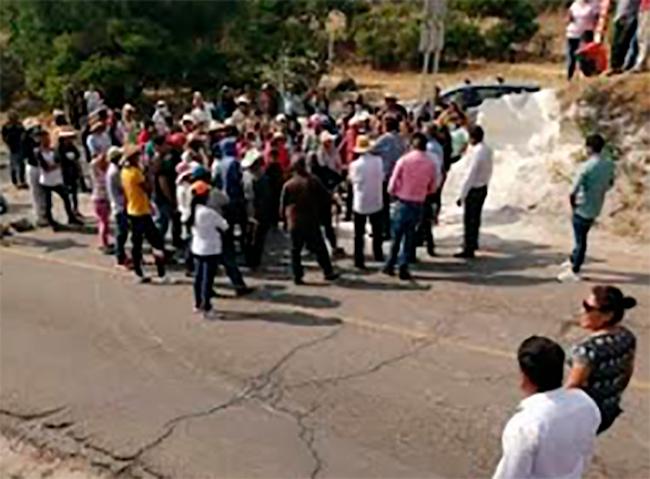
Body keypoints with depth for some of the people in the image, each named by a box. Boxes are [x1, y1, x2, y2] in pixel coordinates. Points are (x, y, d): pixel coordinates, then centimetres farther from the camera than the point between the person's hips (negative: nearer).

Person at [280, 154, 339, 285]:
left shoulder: (288, 185, -3)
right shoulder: (313, 181, -4)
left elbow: (283, 205, 1)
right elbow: (326, 198, -1)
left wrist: (285, 216, 18)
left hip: (294, 223, 1)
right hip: (311, 222, -1)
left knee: (295, 250, 9)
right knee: (319, 248, 10)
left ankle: (297, 276, 6)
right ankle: (328, 272, 12)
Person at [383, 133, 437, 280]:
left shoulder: (404, 160, -11)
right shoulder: (431, 164, -4)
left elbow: (392, 185, -9)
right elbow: (432, 189, 5)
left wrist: (395, 194, 11)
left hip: (402, 203, -1)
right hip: (418, 205, 1)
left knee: (396, 236, 12)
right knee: (410, 237, 11)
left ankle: (390, 265, 19)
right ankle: (403, 268, 10)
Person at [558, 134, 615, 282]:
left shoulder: (587, 167, -25)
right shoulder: (609, 164, -1)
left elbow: (573, 192, -26)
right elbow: (610, 184, 16)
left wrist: (573, 205, -9)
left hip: (583, 208, -7)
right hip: (596, 208, 7)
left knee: (580, 240, 3)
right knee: (580, 237, 25)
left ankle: (574, 272, 15)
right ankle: (573, 261, 42)